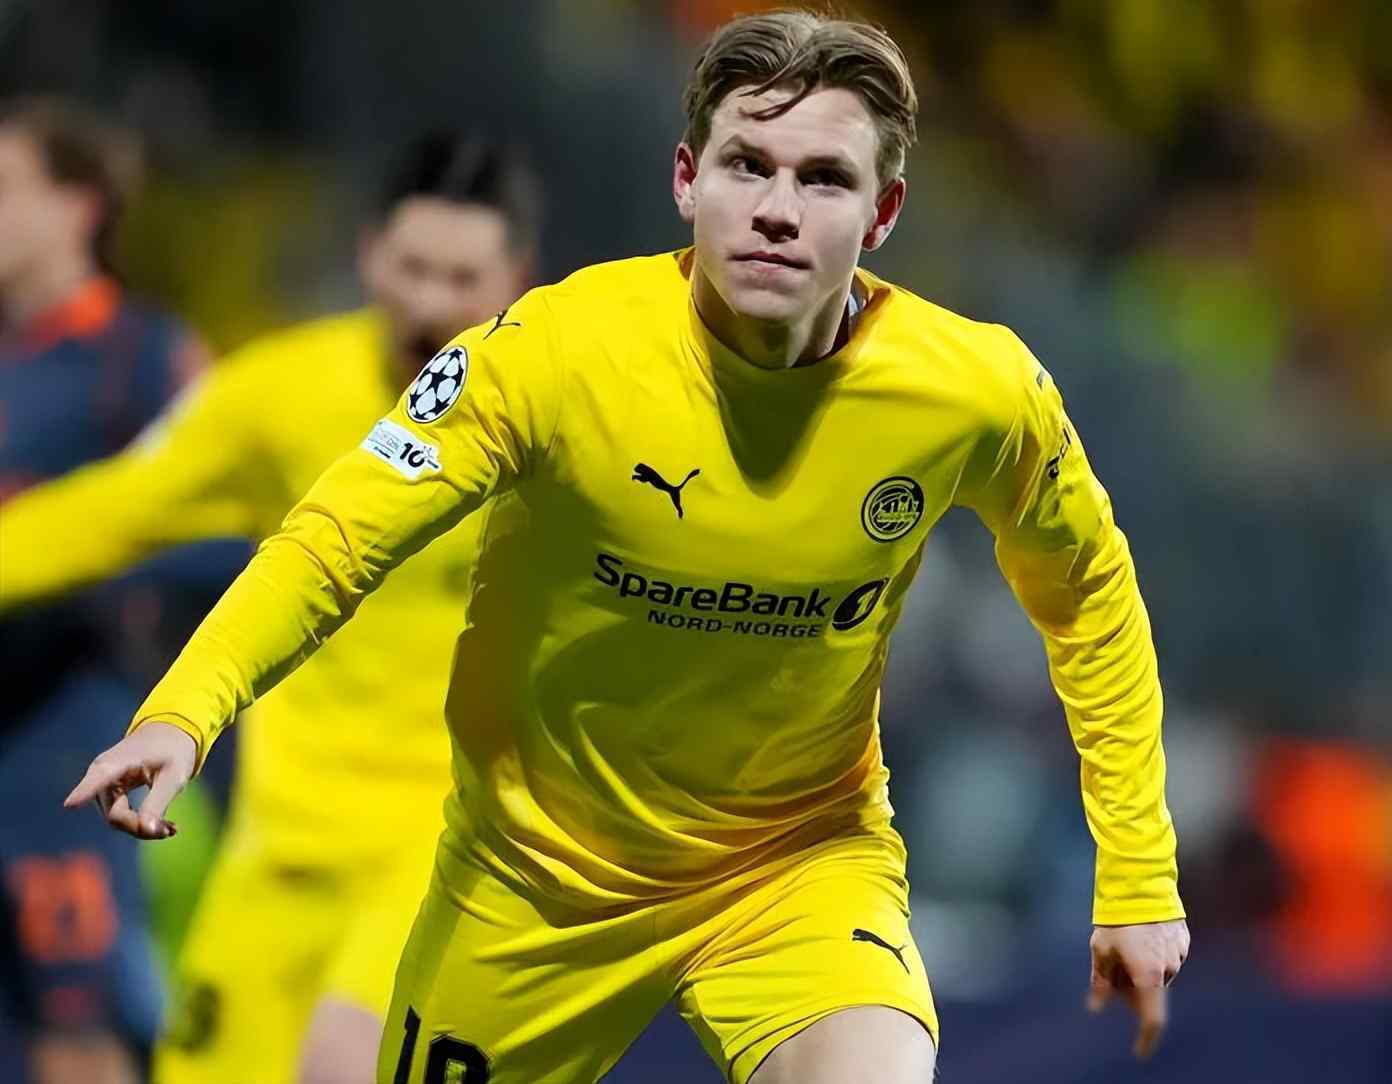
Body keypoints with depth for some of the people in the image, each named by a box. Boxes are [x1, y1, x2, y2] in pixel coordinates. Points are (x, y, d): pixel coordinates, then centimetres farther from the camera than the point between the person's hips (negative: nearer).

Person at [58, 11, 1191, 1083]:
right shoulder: (556, 350, -22)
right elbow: (336, 539, -19)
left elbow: (1086, 592, 3)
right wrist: (181, 713, -37)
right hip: (537, 871, 1)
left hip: (802, 860, -1)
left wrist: (1138, 878, 3)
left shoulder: (978, 393, -17)